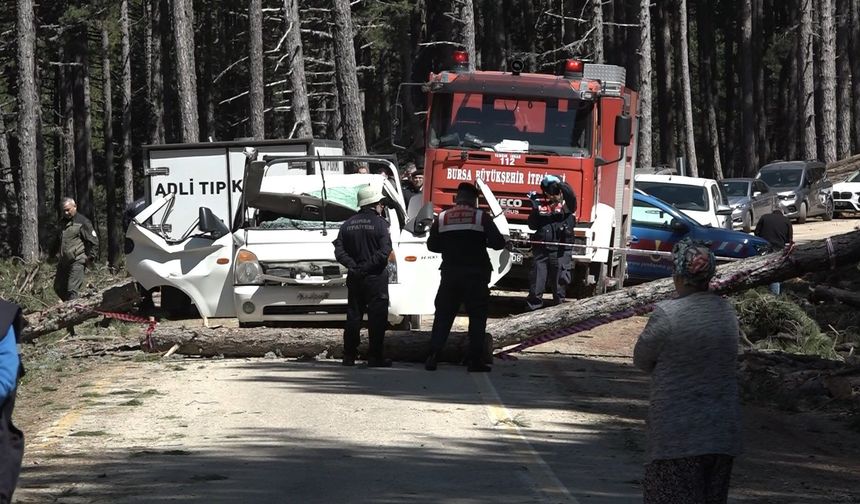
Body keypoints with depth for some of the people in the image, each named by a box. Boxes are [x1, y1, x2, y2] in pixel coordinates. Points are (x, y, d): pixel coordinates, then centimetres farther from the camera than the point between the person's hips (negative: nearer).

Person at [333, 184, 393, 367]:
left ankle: (349, 356, 12)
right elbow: (385, 251, -18)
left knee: (353, 316, 11)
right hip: (375, 277, -5)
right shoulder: (380, 223, -7)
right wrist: (368, 266, -13)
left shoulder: (348, 224, 9)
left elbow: (339, 251, 1)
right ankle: (375, 357, -5)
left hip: (355, 277, 5)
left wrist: (353, 265, -4)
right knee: (377, 317, -2)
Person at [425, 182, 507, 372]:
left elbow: (432, 245, 9)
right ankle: (475, 360, 1)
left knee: (443, 316, 8)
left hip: (450, 274, 2)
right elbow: (498, 242, -9)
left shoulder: (442, 218, 3)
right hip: (476, 275, -2)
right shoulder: (481, 217, -5)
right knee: (477, 317, 5)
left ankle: (432, 357, 0)